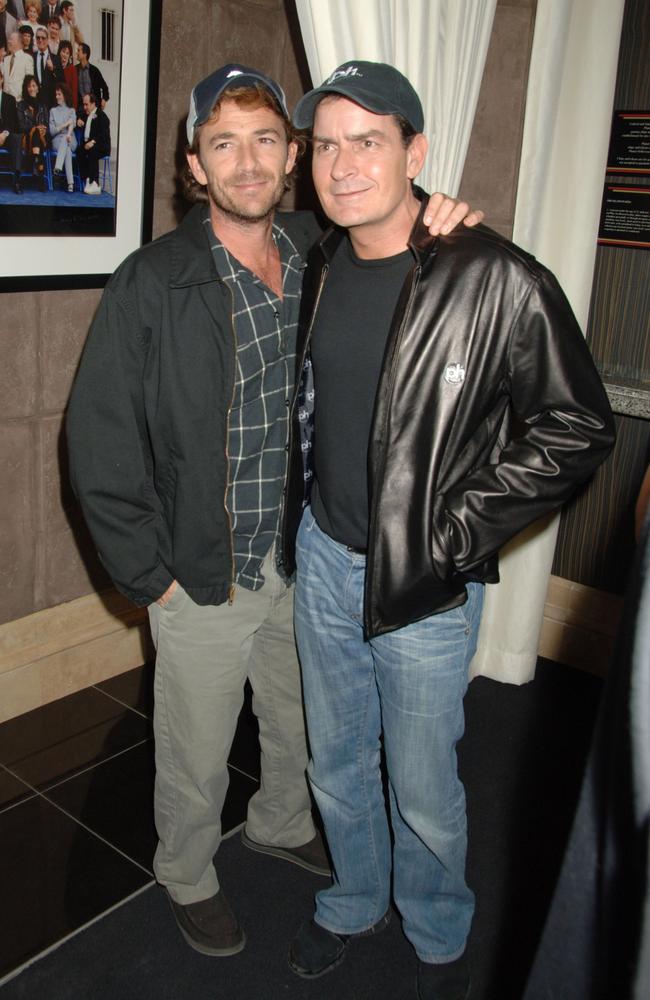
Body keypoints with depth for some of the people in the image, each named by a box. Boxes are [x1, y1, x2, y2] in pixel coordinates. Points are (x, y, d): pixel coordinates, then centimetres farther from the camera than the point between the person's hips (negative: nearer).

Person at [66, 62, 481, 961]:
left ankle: (280, 824, 55)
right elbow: (100, 442, -12)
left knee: (302, 725, 26)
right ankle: (187, 877, 44)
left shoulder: (324, 257, -2)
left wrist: (438, 230, -8)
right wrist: (151, 574, -11)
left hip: (308, 560, 5)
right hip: (202, 576, -4)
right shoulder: (150, 286, -15)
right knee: (197, 757, 15)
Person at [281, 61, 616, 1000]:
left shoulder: (497, 281, -18)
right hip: (321, 557, 5)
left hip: (423, 586, -5)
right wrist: (302, 515, 9)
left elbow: (578, 426, -14)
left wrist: (454, 533, -17)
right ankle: (355, 901, 50)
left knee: (423, 791, 13)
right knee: (337, 764, 22)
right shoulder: (322, 264, 1)